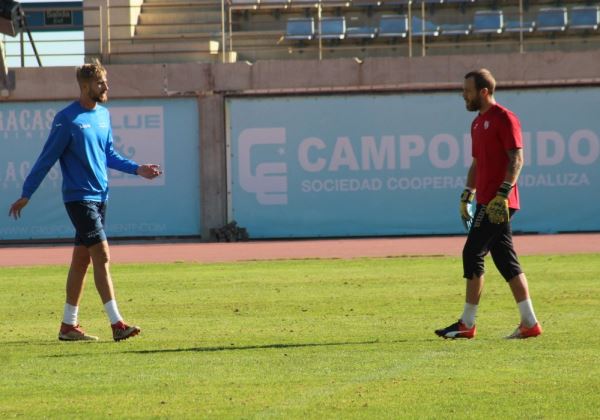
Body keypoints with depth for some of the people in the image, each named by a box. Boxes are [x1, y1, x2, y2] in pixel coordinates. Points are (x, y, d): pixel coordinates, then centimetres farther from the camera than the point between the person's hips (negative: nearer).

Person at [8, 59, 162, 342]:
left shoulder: (103, 114, 10)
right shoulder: (67, 120, -12)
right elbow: (46, 159, -8)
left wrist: (137, 169, 8)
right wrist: (26, 195, -5)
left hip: (99, 197, 8)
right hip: (79, 198, -8)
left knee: (81, 260, 11)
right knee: (102, 256, -13)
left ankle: (68, 326, 17)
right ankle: (116, 324, -15)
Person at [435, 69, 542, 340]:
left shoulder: (504, 118, -9)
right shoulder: (478, 123, 19)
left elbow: (517, 159, -16)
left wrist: (502, 195, -23)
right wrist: (467, 196, 20)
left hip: (497, 203, -10)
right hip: (486, 202, 10)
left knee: (472, 254, -9)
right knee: (505, 260, 7)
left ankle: (467, 324, -4)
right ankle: (529, 323, 7)